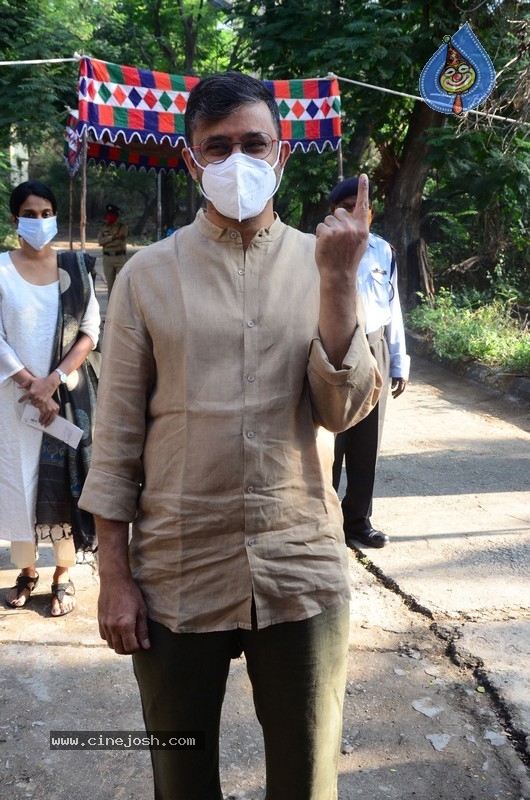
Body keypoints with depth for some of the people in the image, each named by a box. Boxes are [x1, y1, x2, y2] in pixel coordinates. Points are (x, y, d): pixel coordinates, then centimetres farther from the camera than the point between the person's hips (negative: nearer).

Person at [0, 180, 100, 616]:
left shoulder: (74, 267, 2)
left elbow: (90, 332, -1)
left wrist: (53, 380, -12)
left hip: (68, 391, 0)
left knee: (65, 477, 3)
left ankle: (64, 574, 15)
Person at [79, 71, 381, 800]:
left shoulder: (319, 262, 2)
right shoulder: (148, 274, -1)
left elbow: (344, 408, -7)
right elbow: (117, 433, 0)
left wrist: (338, 282, -18)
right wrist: (114, 574, -2)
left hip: (302, 570, 1)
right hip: (176, 575, 0)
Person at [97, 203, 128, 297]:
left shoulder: (123, 226, -3)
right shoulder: (104, 226, 9)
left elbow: (119, 241, -14)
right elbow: (100, 240, -6)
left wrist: (105, 242, -8)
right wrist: (113, 237, -15)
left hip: (120, 257, -4)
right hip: (107, 258, 4)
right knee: (110, 284, 7)